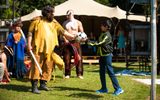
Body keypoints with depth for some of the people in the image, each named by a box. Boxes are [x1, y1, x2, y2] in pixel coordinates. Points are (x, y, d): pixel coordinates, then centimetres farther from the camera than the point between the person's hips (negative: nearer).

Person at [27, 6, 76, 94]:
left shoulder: (54, 23, 14)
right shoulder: (37, 21, 1)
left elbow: (62, 31, 9)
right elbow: (30, 33, -1)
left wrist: (71, 36, -1)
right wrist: (29, 44, -9)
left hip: (49, 50, 6)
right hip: (38, 48, -5)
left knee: (48, 67, 8)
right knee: (36, 67, -7)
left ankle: (43, 84, 20)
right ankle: (34, 86, -6)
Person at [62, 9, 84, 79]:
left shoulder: (78, 22, 4)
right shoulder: (65, 23, 11)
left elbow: (82, 33, 6)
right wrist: (64, 39, -5)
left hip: (75, 41, -2)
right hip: (67, 42, 2)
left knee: (78, 58, -5)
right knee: (67, 58, 0)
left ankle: (79, 74, 1)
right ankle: (67, 74, 8)